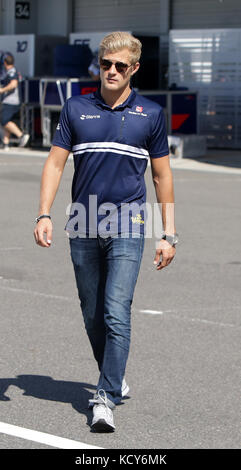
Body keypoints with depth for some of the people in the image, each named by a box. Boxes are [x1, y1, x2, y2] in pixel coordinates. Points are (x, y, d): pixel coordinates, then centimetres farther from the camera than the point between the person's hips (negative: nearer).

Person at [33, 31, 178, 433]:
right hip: (83, 229, 3)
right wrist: (44, 214, -6)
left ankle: (106, 400, -12)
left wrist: (169, 235, 4)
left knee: (116, 313, -13)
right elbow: (55, 162, 6)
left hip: (127, 227, -3)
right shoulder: (76, 109, 6)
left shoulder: (151, 114, 3)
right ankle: (115, 378, 31)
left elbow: (162, 175, 7)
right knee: (92, 316, 11)